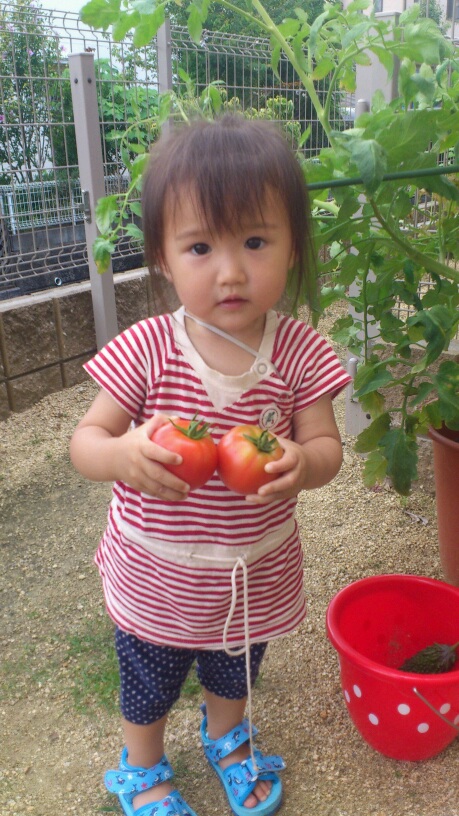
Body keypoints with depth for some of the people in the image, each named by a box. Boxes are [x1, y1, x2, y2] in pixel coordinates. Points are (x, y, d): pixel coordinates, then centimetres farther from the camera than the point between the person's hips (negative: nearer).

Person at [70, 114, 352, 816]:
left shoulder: (298, 351, -18)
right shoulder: (147, 350, -22)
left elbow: (327, 448, -12)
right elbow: (85, 441, -16)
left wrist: (301, 462, -36)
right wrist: (127, 455, -39)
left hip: (255, 575, 2)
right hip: (154, 577, -1)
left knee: (235, 673, 31)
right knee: (146, 685, 26)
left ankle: (227, 737, 67)